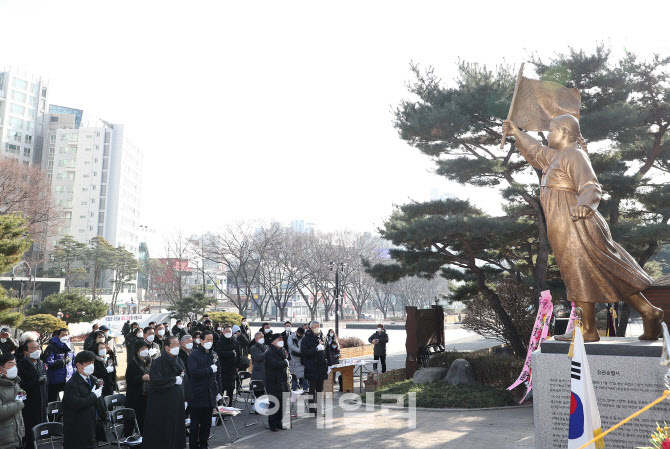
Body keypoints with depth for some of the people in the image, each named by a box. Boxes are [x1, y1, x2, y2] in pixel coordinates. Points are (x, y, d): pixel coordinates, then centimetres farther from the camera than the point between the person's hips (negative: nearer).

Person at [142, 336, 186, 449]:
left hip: (177, 404, 6)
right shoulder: (158, 362, -11)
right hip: (162, 407, -6)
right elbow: (156, 382, -21)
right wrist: (174, 380, -15)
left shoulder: (179, 361, 10)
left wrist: (184, 399, 7)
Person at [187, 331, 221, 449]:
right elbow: (193, 372, -20)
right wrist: (210, 370, -16)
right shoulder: (194, 355, -7)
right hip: (197, 395, -5)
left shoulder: (214, 355, 12)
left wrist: (218, 391, 12)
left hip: (210, 395, 5)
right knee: (195, 424, 2)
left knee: (207, 424, 12)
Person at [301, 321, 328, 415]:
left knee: (320, 388, 10)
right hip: (311, 367, -6)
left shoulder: (321, 337, 13)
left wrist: (327, 365, 14)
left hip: (321, 366, 6)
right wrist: (316, 349, -22)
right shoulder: (306, 338, -5)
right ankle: (312, 409, 3)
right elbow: (304, 351, -15)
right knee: (312, 388, -3)